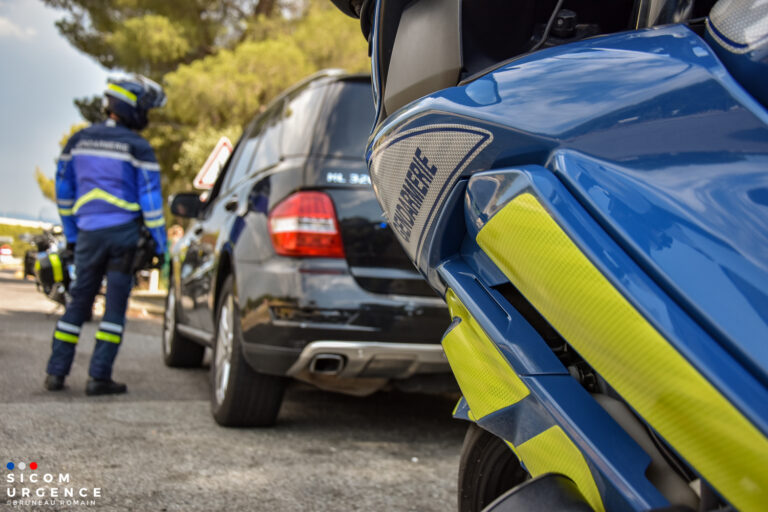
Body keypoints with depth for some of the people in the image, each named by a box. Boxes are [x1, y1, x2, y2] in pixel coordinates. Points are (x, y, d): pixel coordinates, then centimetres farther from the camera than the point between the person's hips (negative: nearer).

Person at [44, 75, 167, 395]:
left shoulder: (78, 140, 12)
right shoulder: (138, 147, -4)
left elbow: (63, 190, 16)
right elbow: (150, 198, -7)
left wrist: (71, 234, 23)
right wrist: (159, 243, -3)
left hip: (89, 233, 4)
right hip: (123, 231, -4)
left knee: (78, 302, 13)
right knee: (115, 305, 2)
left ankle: (56, 372, 13)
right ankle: (98, 377, 1)